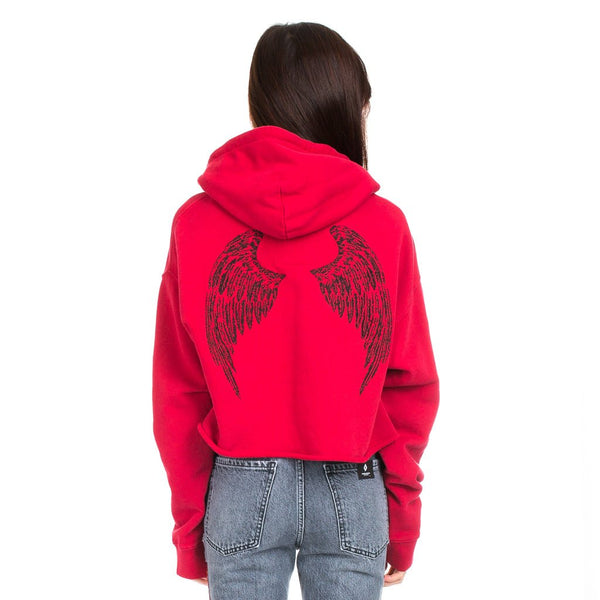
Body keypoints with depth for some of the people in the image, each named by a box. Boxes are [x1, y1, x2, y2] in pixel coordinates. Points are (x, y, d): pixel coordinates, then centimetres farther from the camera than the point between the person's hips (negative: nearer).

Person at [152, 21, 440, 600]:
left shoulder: (195, 223, -7)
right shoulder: (385, 225, -9)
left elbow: (178, 395, -3)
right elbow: (411, 387, -4)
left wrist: (190, 529, 9)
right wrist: (403, 524, 9)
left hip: (239, 489, 1)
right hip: (354, 493, 0)